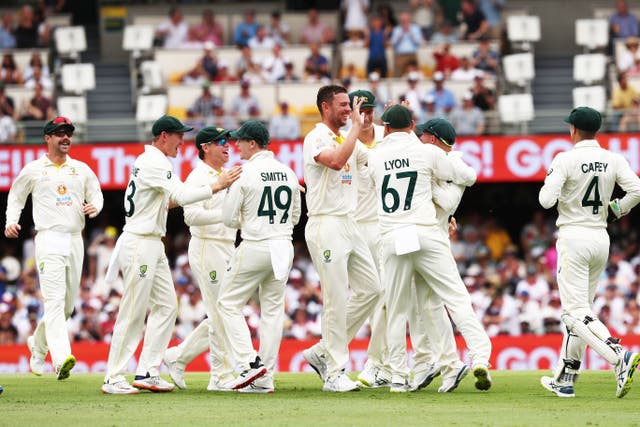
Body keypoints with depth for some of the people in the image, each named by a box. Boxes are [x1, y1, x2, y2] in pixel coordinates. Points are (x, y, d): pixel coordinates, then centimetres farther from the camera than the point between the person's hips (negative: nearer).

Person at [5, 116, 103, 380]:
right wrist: (11, 221, 1)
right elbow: (16, 196, 16)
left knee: (69, 302, 9)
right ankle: (61, 359, -29)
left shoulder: (82, 170, 13)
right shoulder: (33, 170, 5)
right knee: (55, 299, -17)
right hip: (49, 238, -5)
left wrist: (95, 207, -1)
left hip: (75, 240, 5)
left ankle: (38, 344, 32)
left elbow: (96, 193, 22)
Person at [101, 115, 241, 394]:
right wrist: (217, 186, -21)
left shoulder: (146, 160, 18)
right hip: (139, 243, -11)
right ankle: (113, 379, -5)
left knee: (166, 306, 9)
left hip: (153, 246, 11)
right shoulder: (155, 162, -15)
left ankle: (148, 373, 9)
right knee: (133, 313, -8)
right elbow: (182, 196, -25)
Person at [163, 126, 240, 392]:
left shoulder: (228, 177, 17)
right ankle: (222, 376, -3)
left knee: (221, 314, 10)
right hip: (207, 249, -9)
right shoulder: (198, 178, -10)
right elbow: (192, 216, -23)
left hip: (228, 249, 9)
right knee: (221, 313, -8)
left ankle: (178, 356, 19)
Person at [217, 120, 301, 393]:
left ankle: (250, 362, -9)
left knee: (229, 303, 4)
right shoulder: (288, 173, 8)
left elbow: (229, 218, -8)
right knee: (273, 309, 9)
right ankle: (265, 378, 8)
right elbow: (295, 216, 16)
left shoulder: (246, 173, -10)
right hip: (284, 247, 6)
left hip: (255, 247, -6)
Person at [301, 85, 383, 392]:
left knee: (371, 289, 7)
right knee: (336, 300, -8)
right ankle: (334, 373, -4)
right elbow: (336, 161, -28)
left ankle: (322, 352, 14)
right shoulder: (316, 139, -9)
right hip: (326, 226, -9)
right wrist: (357, 126, -21)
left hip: (349, 226, 9)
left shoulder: (348, 140, 18)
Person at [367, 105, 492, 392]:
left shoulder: (374, 158, 9)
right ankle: (480, 357, -20)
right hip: (426, 236, -2)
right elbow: (468, 176, 10)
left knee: (396, 311, 10)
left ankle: (398, 377, 9)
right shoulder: (427, 152, 3)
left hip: (392, 239, 2)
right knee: (456, 298, -4)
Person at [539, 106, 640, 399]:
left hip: (573, 237, -6)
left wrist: (549, 179, 4)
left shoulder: (565, 160, -10)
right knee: (579, 309, 15)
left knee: (576, 313, -8)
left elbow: (546, 200, -16)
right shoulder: (613, 160, 3)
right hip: (601, 238, 6)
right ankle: (564, 379, 18)